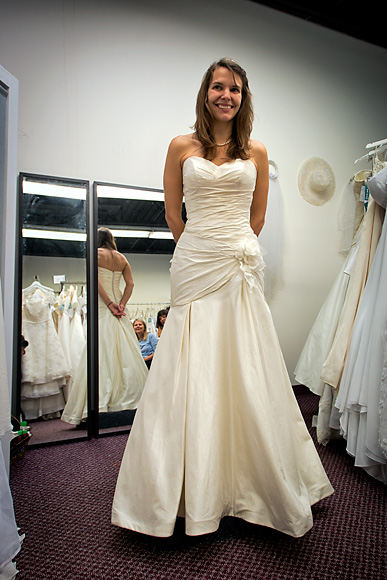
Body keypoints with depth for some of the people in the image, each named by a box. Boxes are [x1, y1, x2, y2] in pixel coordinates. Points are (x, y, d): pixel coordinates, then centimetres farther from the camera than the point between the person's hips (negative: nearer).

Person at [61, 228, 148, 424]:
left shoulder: (96, 253, 0)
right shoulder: (121, 257, 14)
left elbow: (96, 280, -14)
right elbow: (130, 283, 5)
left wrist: (109, 303, -13)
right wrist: (121, 304, -3)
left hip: (102, 306, -5)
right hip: (118, 305, 5)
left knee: (101, 351, -7)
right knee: (124, 351, 6)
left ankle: (98, 405, -8)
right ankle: (127, 397, 11)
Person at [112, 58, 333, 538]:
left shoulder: (256, 152, 13)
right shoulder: (181, 147, 10)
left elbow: (257, 218, 16)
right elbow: (173, 215, 10)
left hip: (242, 265, 2)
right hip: (193, 264, -1)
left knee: (246, 370, 3)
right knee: (192, 370, 0)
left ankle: (248, 482, 25)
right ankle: (195, 490, 18)